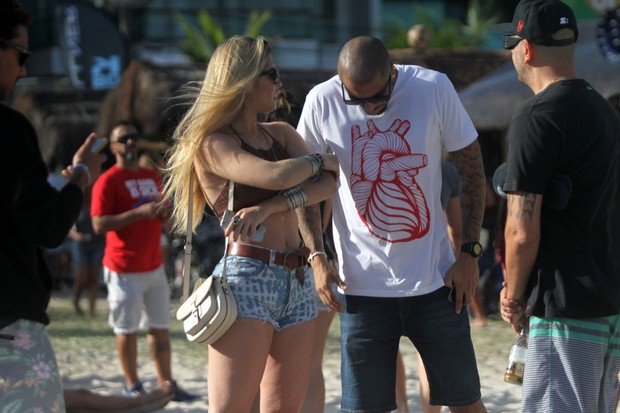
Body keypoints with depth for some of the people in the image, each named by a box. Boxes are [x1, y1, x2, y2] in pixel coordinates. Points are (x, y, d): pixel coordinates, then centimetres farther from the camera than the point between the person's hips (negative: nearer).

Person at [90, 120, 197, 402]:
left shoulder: (153, 177, 15)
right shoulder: (108, 181, -8)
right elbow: (99, 225, -17)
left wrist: (164, 214, 2)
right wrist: (139, 212, -23)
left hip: (154, 267, 7)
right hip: (124, 270, -7)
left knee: (161, 327, 8)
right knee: (127, 329, -1)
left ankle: (166, 384, 13)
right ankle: (132, 387, 7)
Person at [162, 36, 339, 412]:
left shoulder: (281, 134, 17)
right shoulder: (212, 143, -2)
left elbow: (327, 184, 1)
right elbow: (275, 176, -18)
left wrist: (268, 209, -15)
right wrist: (319, 160, 2)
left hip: (298, 282, 7)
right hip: (247, 278, -7)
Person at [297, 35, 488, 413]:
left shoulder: (434, 88, -8)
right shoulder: (322, 102, -6)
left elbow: (472, 169, 1)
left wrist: (470, 253, -2)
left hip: (436, 279, 0)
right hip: (363, 284, 0)